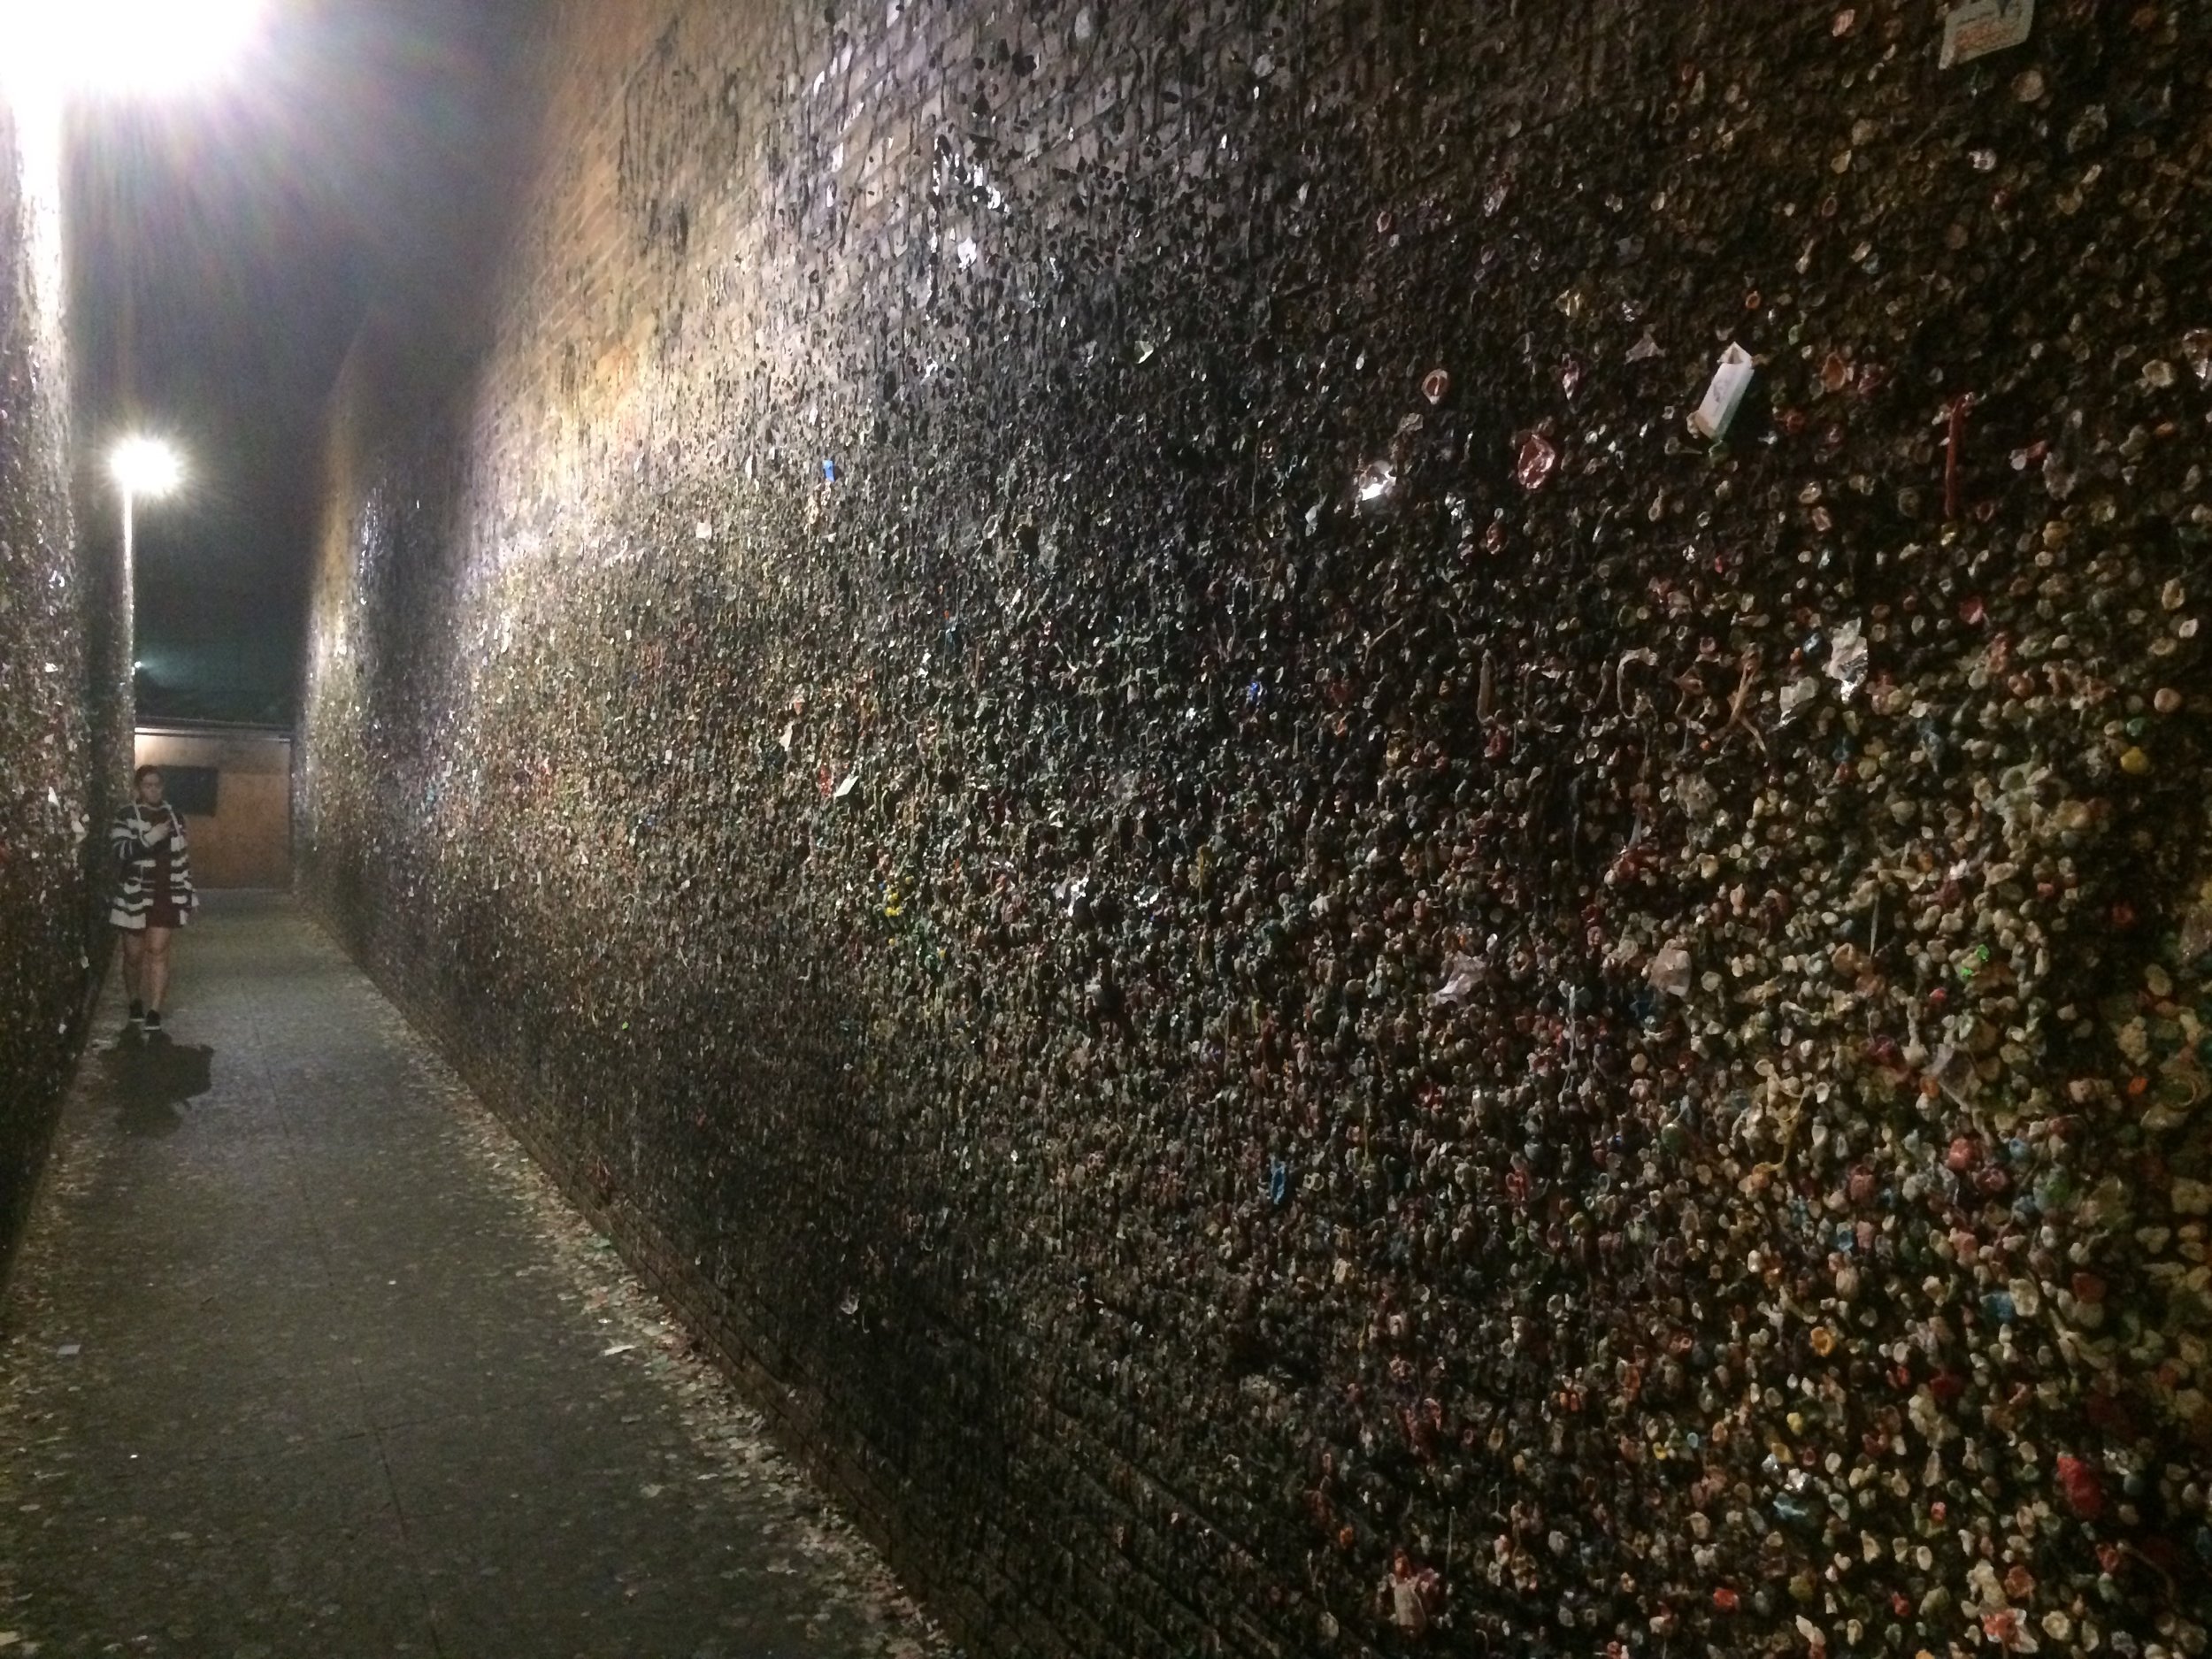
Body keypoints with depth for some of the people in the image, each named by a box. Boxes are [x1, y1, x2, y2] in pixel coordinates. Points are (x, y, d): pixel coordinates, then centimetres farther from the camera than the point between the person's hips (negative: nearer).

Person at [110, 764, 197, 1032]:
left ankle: (155, 1010, -5)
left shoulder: (174, 816, 8)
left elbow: (183, 857, 12)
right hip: (135, 895, -2)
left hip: (166, 895, 2)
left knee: (158, 950, -6)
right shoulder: (126, 817, -4)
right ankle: (135, 1002, 29)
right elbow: (119, 851, -17)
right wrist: (149, 839, -29)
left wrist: (189, 894, 10)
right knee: (134, 954, 9)